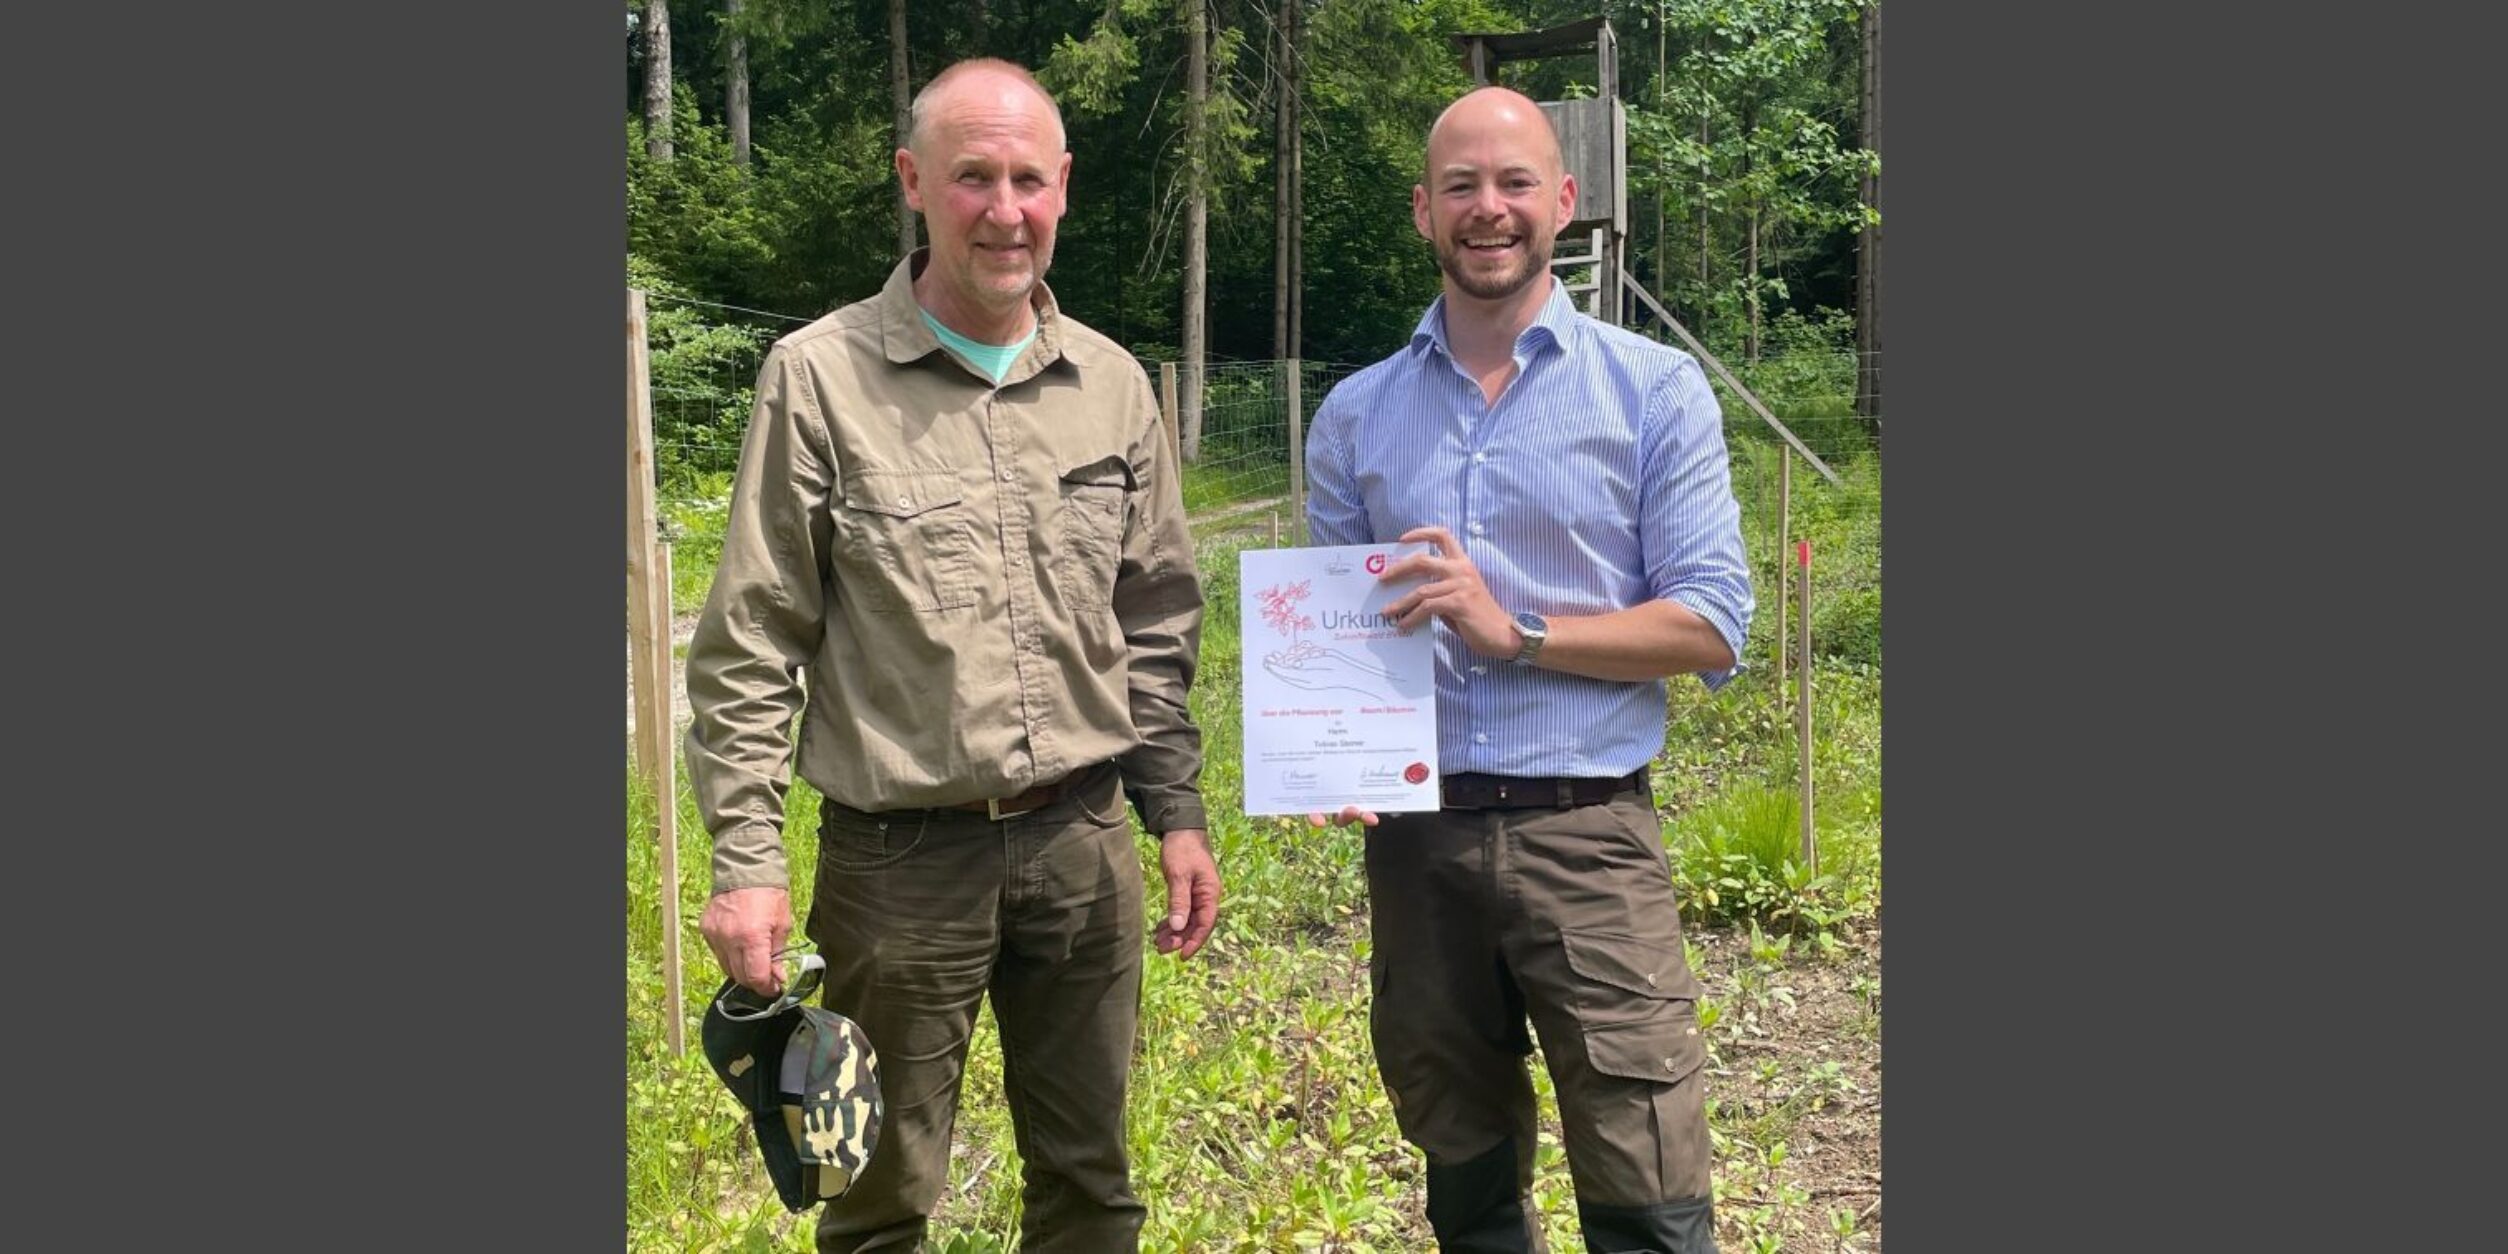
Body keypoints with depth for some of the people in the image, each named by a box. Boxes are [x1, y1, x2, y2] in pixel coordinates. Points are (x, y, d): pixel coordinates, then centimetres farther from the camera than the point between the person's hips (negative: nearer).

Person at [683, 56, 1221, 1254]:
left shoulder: (1113, 384, 5)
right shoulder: (820, 377, -7)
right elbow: (747, 649, -6)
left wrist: (1177, 814, 10)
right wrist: (746, 860, -10)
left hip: (1082, 842, 4)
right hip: (899, 853, -3)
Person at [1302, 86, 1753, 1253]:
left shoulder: (1656, 391, 0)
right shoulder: (1356, 414, 8)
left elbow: (1712, 628, -5)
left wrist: (1515, 631, -16)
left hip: (1587, 835, -3)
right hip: (1413, 838, 3)